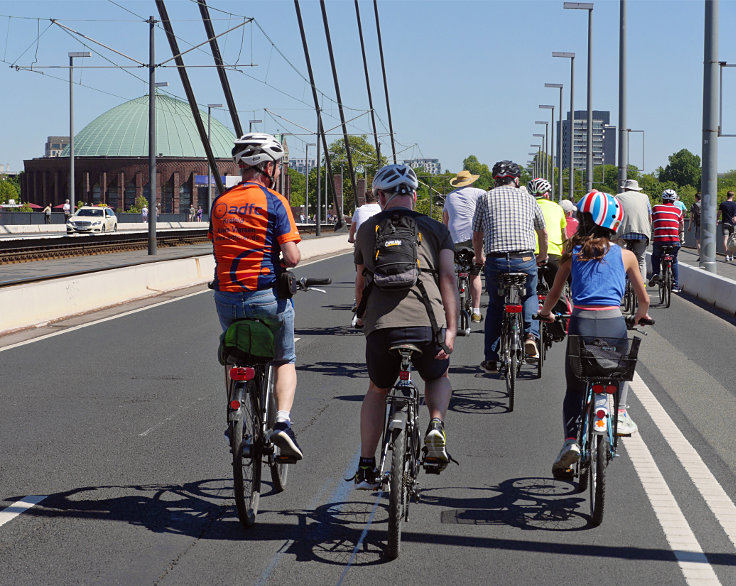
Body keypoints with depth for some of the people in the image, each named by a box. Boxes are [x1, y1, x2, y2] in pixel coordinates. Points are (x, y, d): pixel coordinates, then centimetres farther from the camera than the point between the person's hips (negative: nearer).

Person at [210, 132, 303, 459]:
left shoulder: (220, 202, 6)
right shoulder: (274, 202, -9)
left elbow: (217, 247, 13)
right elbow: (292, 257, -14)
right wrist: (281, 263, 7)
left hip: (225, 295, 4)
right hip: (267, 295, -4)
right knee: (285, 361, 14)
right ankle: (282, 421, -6)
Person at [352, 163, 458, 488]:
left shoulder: (367, 229, 18)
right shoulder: (436, 229, 14)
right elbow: (447, 276, 1)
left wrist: (363, 316, 44)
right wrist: (451, 328, -3)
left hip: (381, 325, 1)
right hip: (428, 323, 0)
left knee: (377, 391, 25)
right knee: (438, 378, 30)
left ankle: (366, 468, 21)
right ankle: (436, 426, 1)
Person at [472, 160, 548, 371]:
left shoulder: (485, 198, 11)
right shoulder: (527, 198, 15)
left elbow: (477, 236, 15)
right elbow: (543, 232, 28)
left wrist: (479, 257, 35)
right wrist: (543, 256, 47)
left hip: (495, 260, 0)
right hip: (525, 260, 0)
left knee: (495, 305, 19)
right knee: (530, 296, 27)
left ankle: (491, 359, 16)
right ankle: (530, 334, 2)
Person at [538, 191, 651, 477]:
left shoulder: (573, 252, 9)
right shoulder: (625, 255, 9)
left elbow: (554, 294, 17)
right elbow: (644, 299, 18)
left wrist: (545, 312, 38)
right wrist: (640, 315, 40)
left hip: (581, 323, 0)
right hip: (613, 324, 0)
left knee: (574, 389, 15)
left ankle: (571, 442, -2)